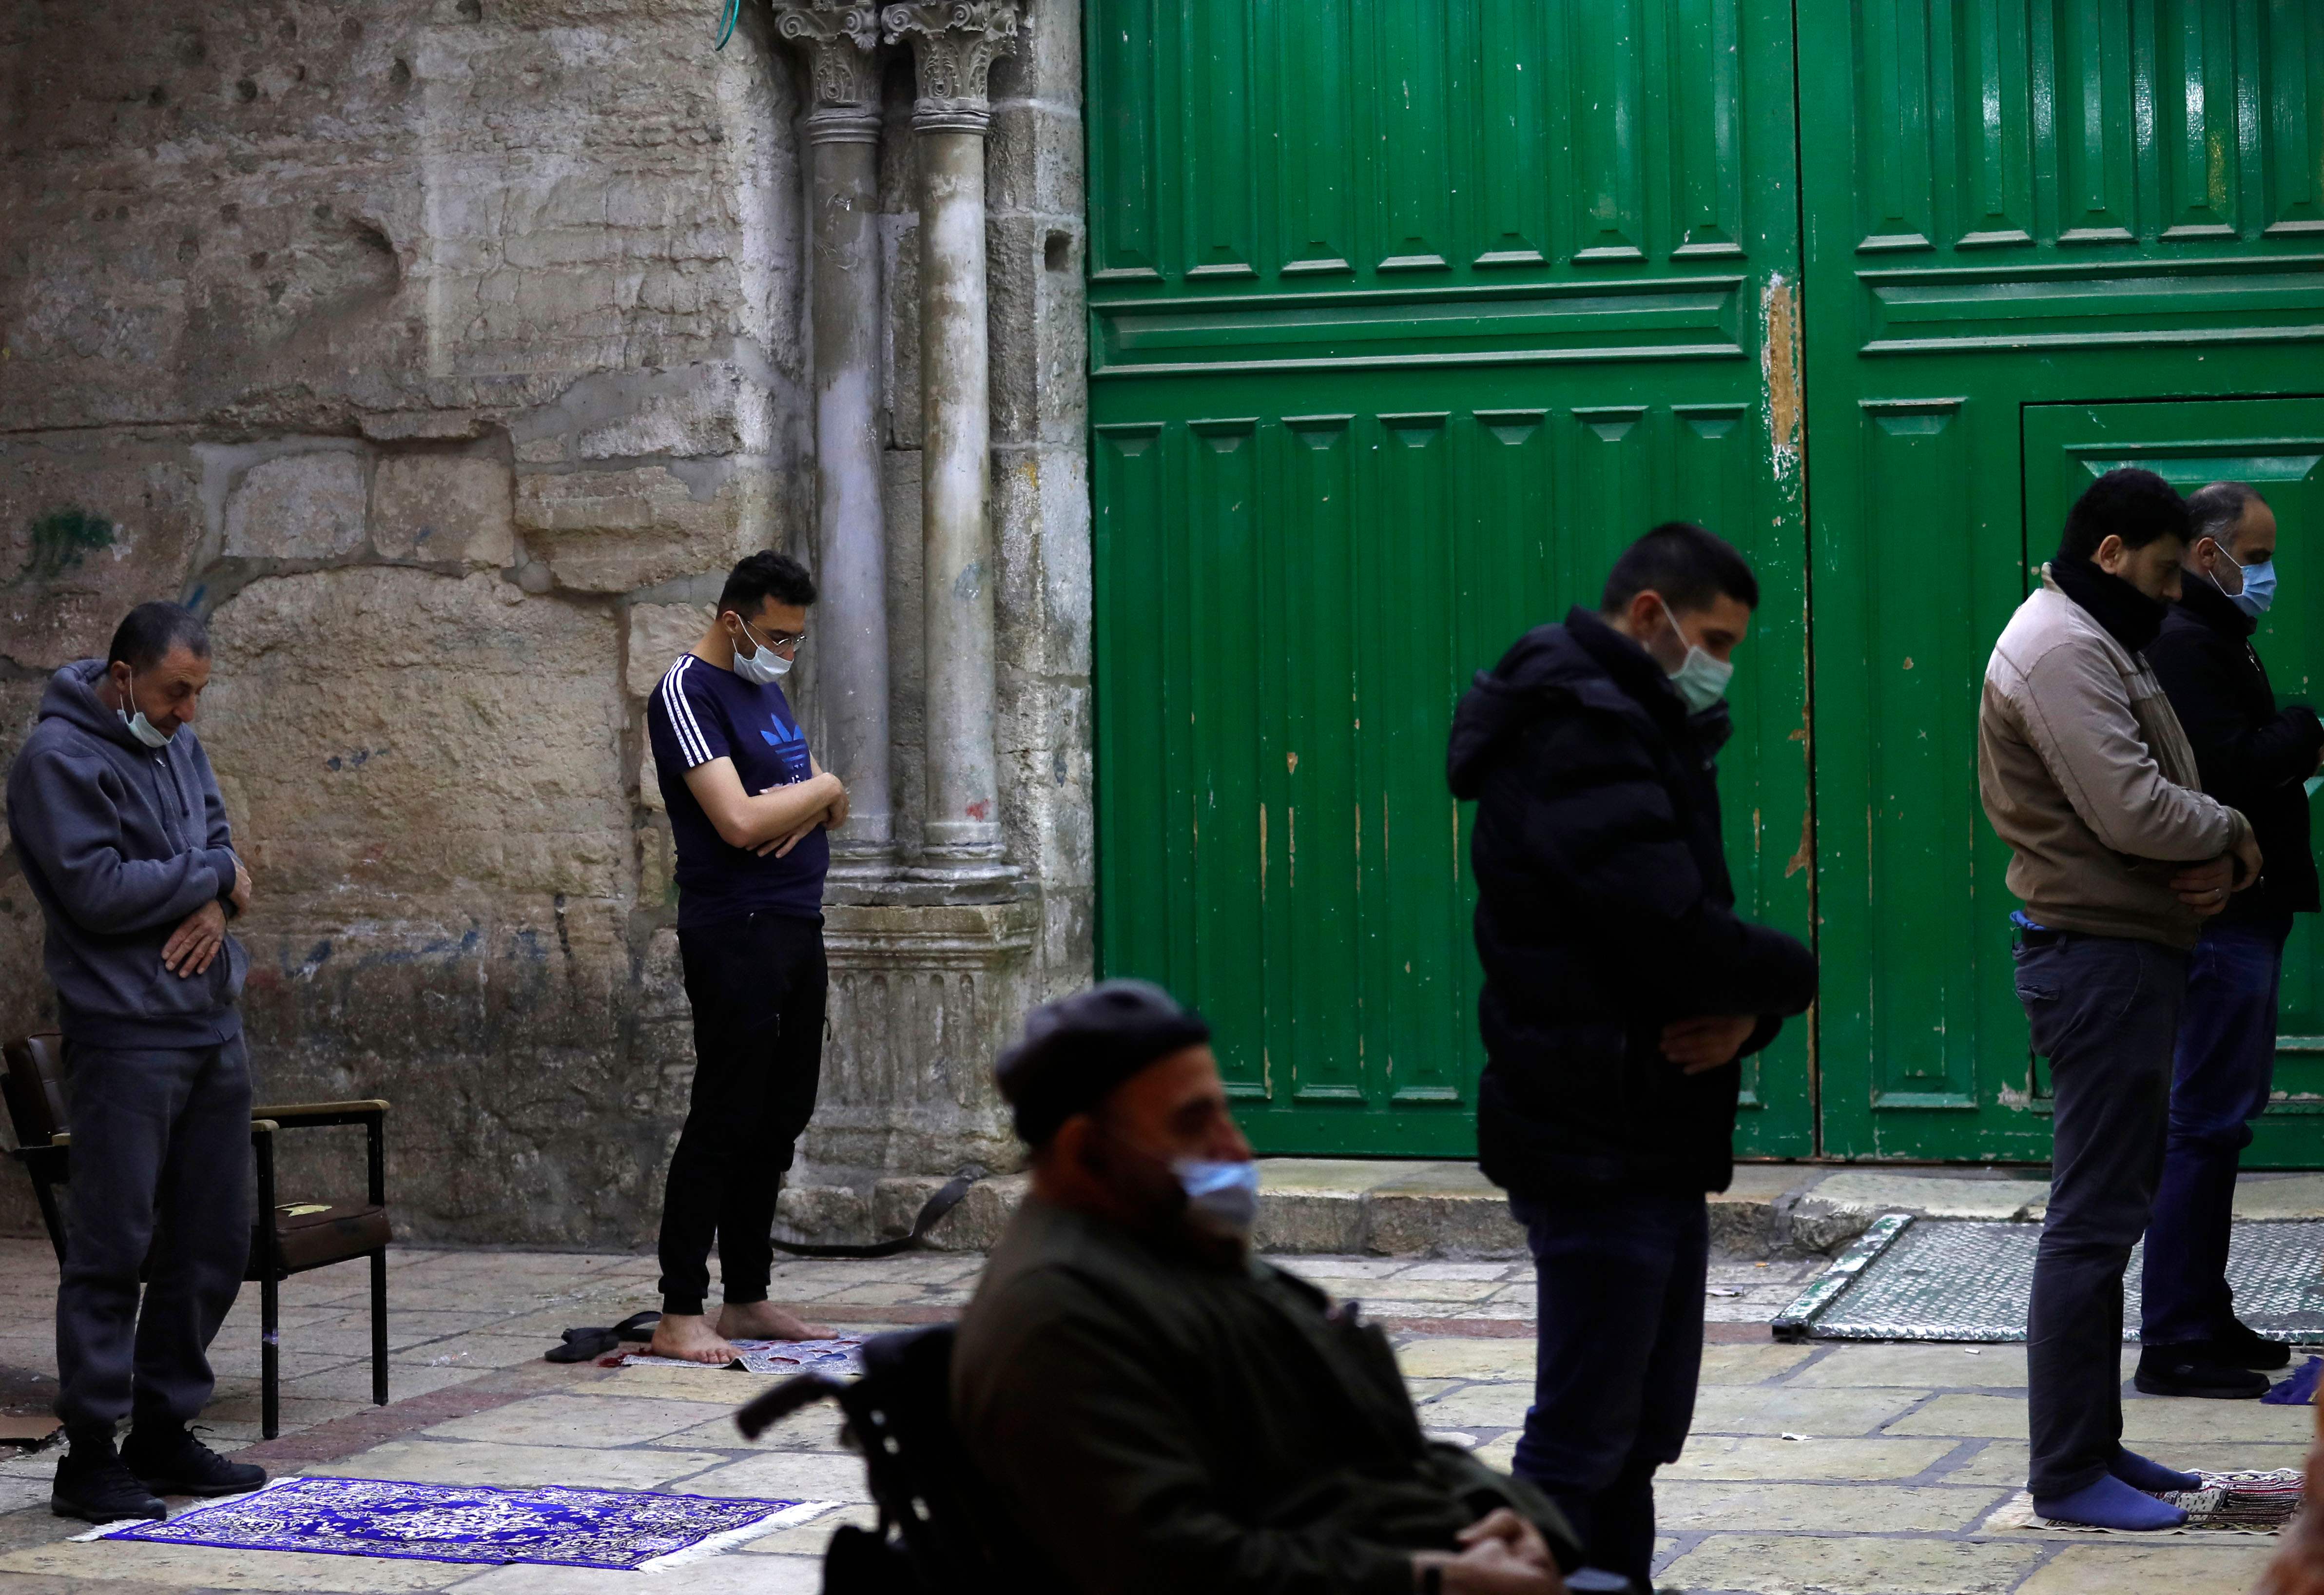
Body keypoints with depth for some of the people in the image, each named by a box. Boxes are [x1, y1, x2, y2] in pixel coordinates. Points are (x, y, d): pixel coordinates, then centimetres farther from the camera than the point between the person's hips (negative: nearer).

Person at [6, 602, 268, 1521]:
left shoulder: (177, 743, 14)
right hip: (124, 1038, -8)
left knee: (213, 1242, 10)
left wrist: (212, 900, -5)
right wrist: (213, 877, -7)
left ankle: (164, 1429, 20)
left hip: (211, 1024, 8)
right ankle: (89, 1454, -1)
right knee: (113, 1246, -6)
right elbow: (100, 890, -19)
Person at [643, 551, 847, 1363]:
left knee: (781, 1116, 11)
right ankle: (679, 1316, -7)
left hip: (795, 925, 9)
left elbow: (831, 802, 18)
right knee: (724, 1120, -9)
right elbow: (740, 821, -22)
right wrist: (819, 789, -6)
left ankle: (747, 1298, 19)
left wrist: (811, 809, -6)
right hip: (737, 935, -9)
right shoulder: (688, 694, -11)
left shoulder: (765, 686, 17)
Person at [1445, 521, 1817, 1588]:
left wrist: (1745, 1010, -7)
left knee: (1640, 1433, 15)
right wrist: (1790, 981, -6)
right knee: (1584, 1441, -7)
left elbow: (1695, 928, 15)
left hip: (1649, 1142, 10)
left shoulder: (1641, 733, 18)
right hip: (1597, 1147, -10)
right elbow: (1675, 930, -25)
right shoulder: (1578, 736, -15)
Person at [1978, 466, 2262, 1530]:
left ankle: (2095, 1443, 24)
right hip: (2099, 958, -11)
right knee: (2094, 1220, -8)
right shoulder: (2061, 652, -16)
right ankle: (2067, 1476, -4)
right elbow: (2130, 810, -26)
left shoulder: (2101, 644, 18)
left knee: (2112, 1206, 16)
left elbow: (2162, 798, 15)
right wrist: (2234, 835, -7)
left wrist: (2220, 862, -7)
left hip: (2125, 954, 11)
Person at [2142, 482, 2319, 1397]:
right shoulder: (2185, 644, -15)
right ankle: (2174, 1344, -7)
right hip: (2220, 917, -11)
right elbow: (2228, 769, -24)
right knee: (2205, 1124, -9)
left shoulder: (2214, 639, 20)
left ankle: (2205, 1320, 23)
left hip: (2240, 915, 11)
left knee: (2218, 1118, 15)